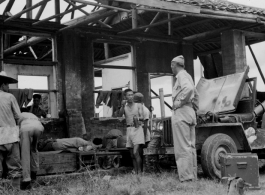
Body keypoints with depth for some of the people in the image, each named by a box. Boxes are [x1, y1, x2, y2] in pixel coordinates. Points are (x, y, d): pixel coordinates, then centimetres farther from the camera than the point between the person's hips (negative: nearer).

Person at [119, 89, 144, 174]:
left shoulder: (138, 105, 9)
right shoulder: (124, 107, 14)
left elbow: (142, 117, -3)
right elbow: (120, 115, -5)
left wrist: (138, 118, -26)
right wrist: (122, 106, -21)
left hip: (137, 129, -3)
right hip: (129, 129, 3)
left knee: (136, 152, -17)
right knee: (132, 155, 4)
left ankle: (139, 172, -15)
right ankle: (135, 173, 8)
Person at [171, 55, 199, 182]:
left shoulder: (182, 75, -6)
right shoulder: (187, 76, 24)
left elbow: (189, 88, -27)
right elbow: (196, 95, 32)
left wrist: (180, 101, -18)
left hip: (181, 114, -10)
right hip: (190, 113, 10)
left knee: (183, 147, -10)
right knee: (190, 147, 9)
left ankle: (186, 177, -11)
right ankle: (192, 176, 12)